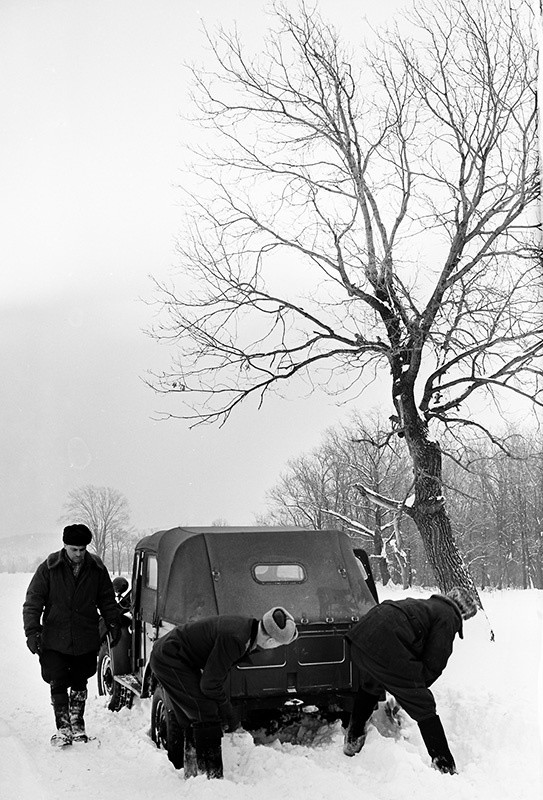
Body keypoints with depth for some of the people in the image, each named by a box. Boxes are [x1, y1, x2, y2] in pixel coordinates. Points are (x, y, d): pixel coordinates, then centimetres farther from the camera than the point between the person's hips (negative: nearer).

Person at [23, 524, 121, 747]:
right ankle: (63, 728, 9)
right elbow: (33, 602, -5)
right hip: (55, 640, -2)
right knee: (58, 685, -3)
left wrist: (113, 624, 9)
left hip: (86, 640, 2)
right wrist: (32, 631, -12)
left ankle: (77, 724, 29)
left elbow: (107, 600, 12)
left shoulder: (97, 569, -2)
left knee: (79, 683, 13)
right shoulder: (49, 568, -8)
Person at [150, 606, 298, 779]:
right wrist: (230, 714, -8)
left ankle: (192, 775, 27)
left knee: (192, 719, 16)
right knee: (206, 714, -13)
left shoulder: (248, 626, -1)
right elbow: (210, 683, -23)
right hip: (169, 659, -10)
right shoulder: (234, 639, -31)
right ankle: (210, 776, -10)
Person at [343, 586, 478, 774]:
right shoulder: (448, 617, 5)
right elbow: (434, 665, 0)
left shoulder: (427, 605, 31)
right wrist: (416, 686, 14)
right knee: (423, 707, 4)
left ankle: (353, 740, 50)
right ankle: (445, 767, 8)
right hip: (385, 650, -9)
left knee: (370, 686, 37)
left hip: (361, 635, 9)